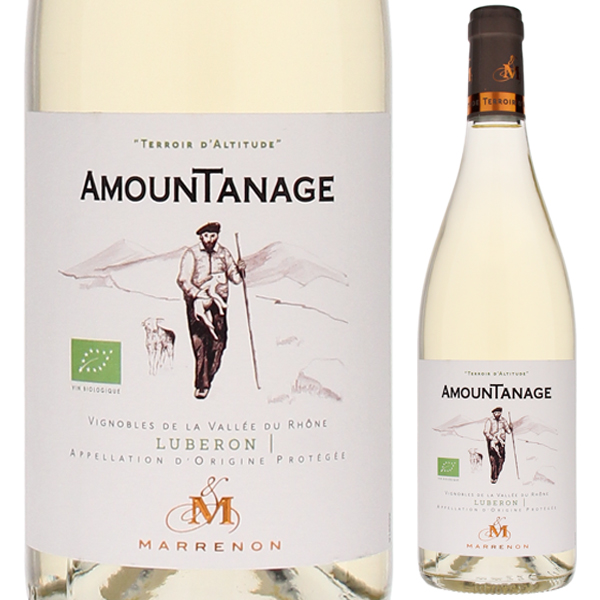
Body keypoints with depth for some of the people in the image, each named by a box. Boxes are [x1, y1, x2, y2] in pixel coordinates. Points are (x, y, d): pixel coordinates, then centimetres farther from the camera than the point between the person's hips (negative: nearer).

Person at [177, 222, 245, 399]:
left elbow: (235, 278, 11)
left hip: (218, 303, 3)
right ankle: (202, 384, -11)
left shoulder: (224, 253, 9)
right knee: (199, 343, -11)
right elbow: (183, 280, -8)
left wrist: (240, 270, -11)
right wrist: (197, 294, -22)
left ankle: (207, 380, 14)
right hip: (197, 302, -3)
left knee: (218, 342, -2)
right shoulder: (192, 254, -2)